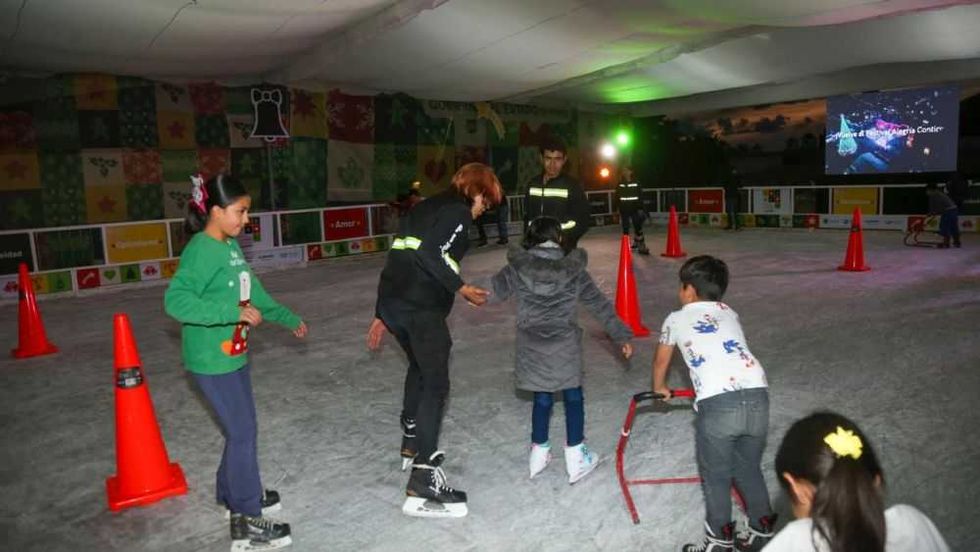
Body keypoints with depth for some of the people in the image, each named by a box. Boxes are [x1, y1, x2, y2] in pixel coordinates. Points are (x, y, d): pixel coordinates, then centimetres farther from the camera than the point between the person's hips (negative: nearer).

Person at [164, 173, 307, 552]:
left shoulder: (232, 246, 7)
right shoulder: (201, 251, -20)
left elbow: (253, 291, 16)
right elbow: (175, 300, -29)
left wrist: (289, 319, 23)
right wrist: (232, 313, -35)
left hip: (235, 354, 9)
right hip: (211, 361, -9)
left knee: (241, 428, 20)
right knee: (242, 433, -2)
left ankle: (233, 493, 40)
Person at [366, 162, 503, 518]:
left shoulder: (428, 207, 24)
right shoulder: (458, 211, -3)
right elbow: (429, 253, -21)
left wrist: (382, 314, 26)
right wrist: (461, 288, -12)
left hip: (393, 302, 10)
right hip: (421, 308, -10)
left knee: (420, 367, 28)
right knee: (435, 384, -6)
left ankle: (412, 446, 43)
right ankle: (422, 484, -9)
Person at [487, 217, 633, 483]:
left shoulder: (517, 267, -3)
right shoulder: (573, 269, -1)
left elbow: (492, 294, 1)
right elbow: (600, 304, 3)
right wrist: (622, 335, 9)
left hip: (532, 346, 1)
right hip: (564, 345, -1)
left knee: (542, 397, 18)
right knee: (572, 396, 14)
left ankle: (539, 452, 30)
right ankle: (576, 457, 20)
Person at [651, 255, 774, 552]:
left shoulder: (676, 319, 17)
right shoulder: (729, 314, 27)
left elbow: (661, 360, 33)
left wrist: (659, 387, 52)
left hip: (718, 403, -5)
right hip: (757, 396, 5)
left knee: (716, 477, 13)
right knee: (749, 470, 24)